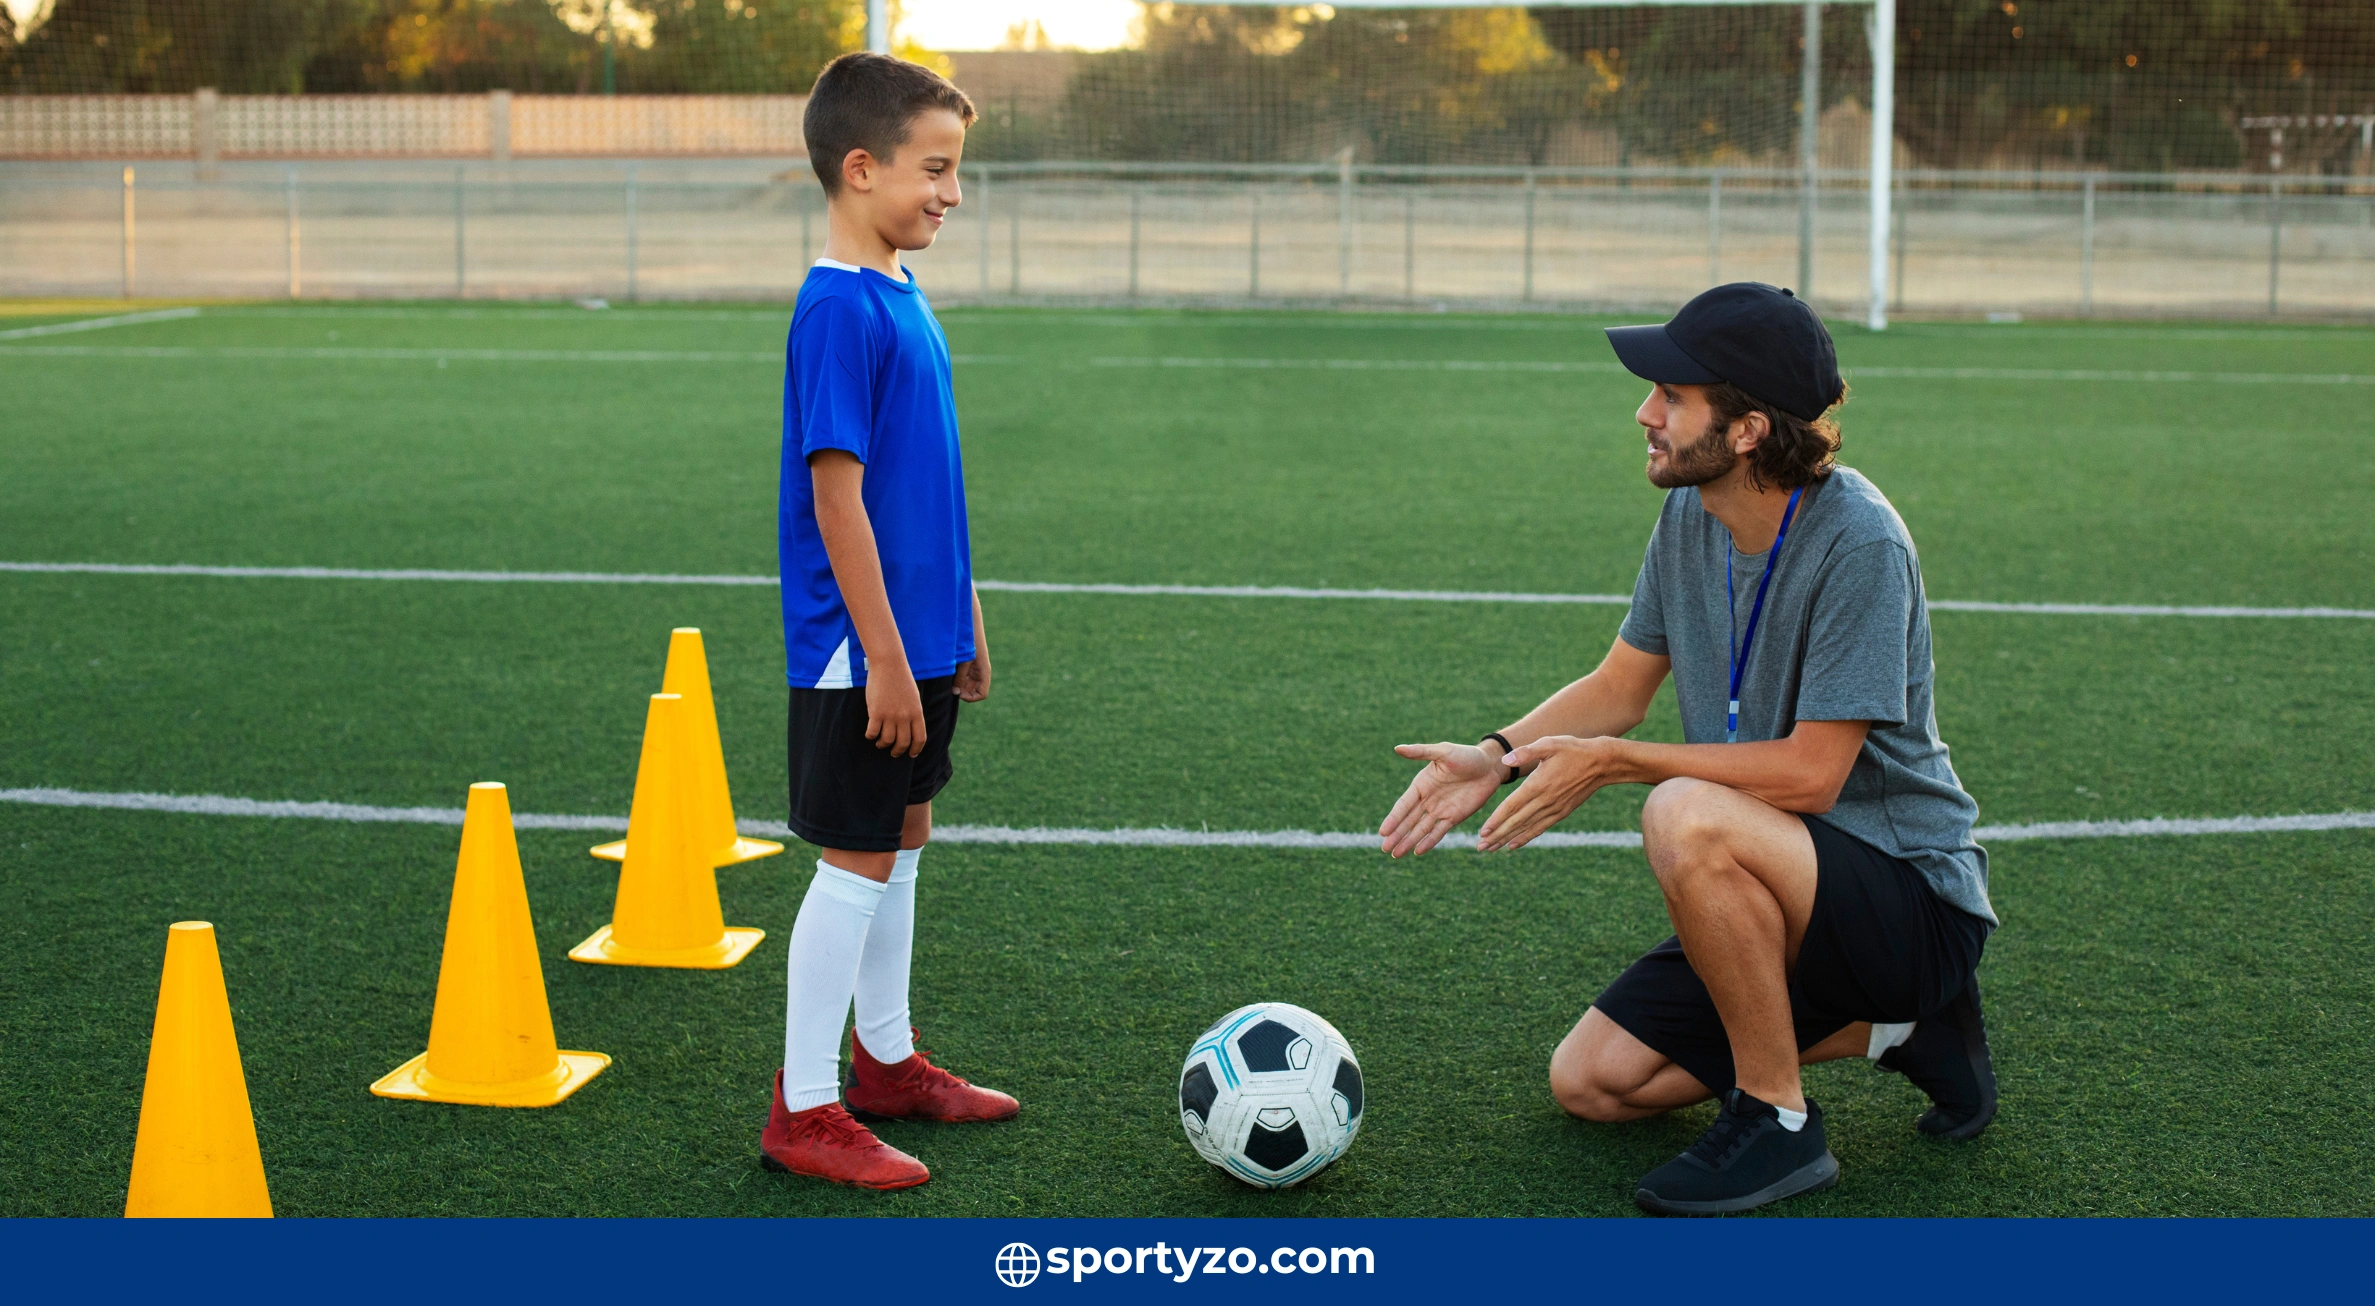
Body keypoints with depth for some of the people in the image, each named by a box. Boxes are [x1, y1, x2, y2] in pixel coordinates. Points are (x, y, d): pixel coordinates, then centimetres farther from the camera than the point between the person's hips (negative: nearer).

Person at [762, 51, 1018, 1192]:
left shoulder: (900, 297, 10)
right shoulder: (838, 310, -19)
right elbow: (837, 496, -21)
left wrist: (961, 621, 19)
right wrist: (885, 657, -21)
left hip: (918, 639, 9)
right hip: (862, 654, -9)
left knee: (901, 841, 17)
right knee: (857, 861, -2)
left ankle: (885, 1062, 32)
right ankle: (804, 1111, 10)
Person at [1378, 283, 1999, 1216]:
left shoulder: (1857, 541, -25)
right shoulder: (1689, 513, -1)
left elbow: (1809, 773, -26)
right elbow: (1620, 685, 10)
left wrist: (1611, 763, -21)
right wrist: (1497, 757, -6)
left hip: (1916, 900, -8)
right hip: (1779, 892, 8)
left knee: (1686, 817, -36)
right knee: (1589, 1083, 5)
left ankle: (1777, 1123, -16)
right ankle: (1891, 1028, 14)